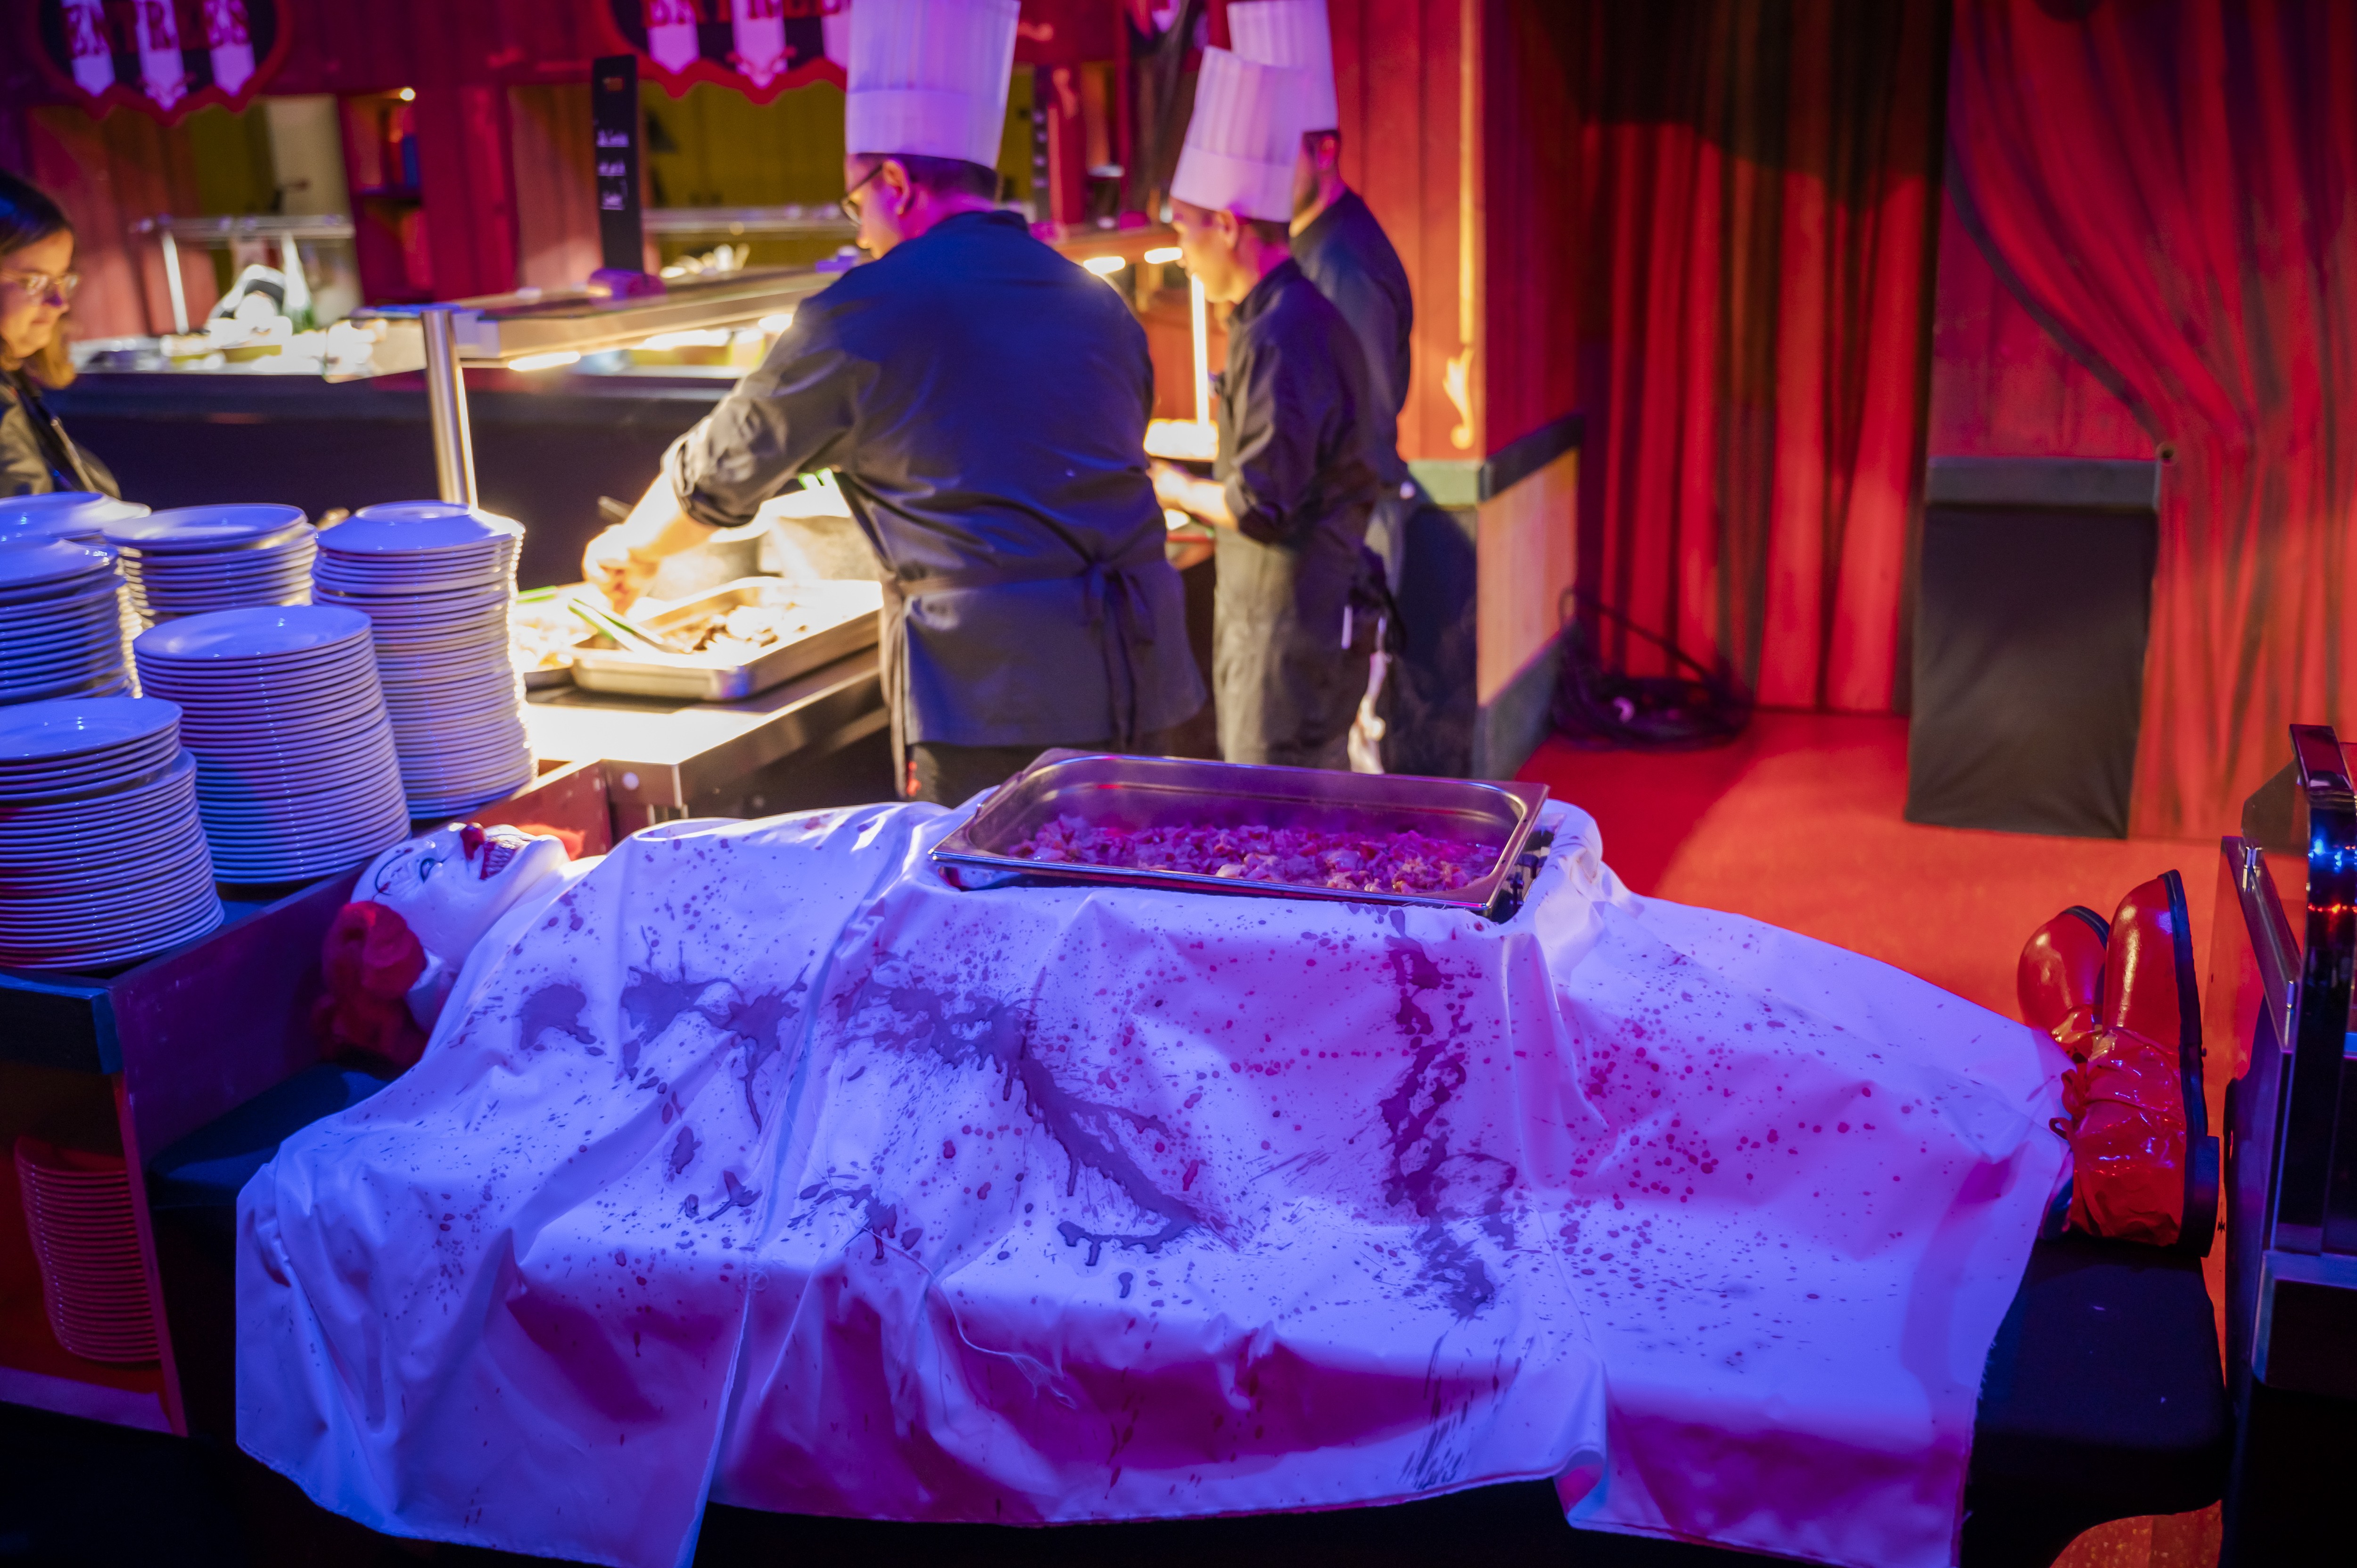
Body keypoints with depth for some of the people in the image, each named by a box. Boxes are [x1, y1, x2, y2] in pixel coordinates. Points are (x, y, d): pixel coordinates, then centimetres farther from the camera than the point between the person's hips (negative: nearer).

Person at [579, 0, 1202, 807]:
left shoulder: (866, 314, -4)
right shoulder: (1098, 303, 13)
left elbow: (720, 473, 8)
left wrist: (631, 550, 27)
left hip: (992, 694, -6)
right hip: (1139, 683, 6)